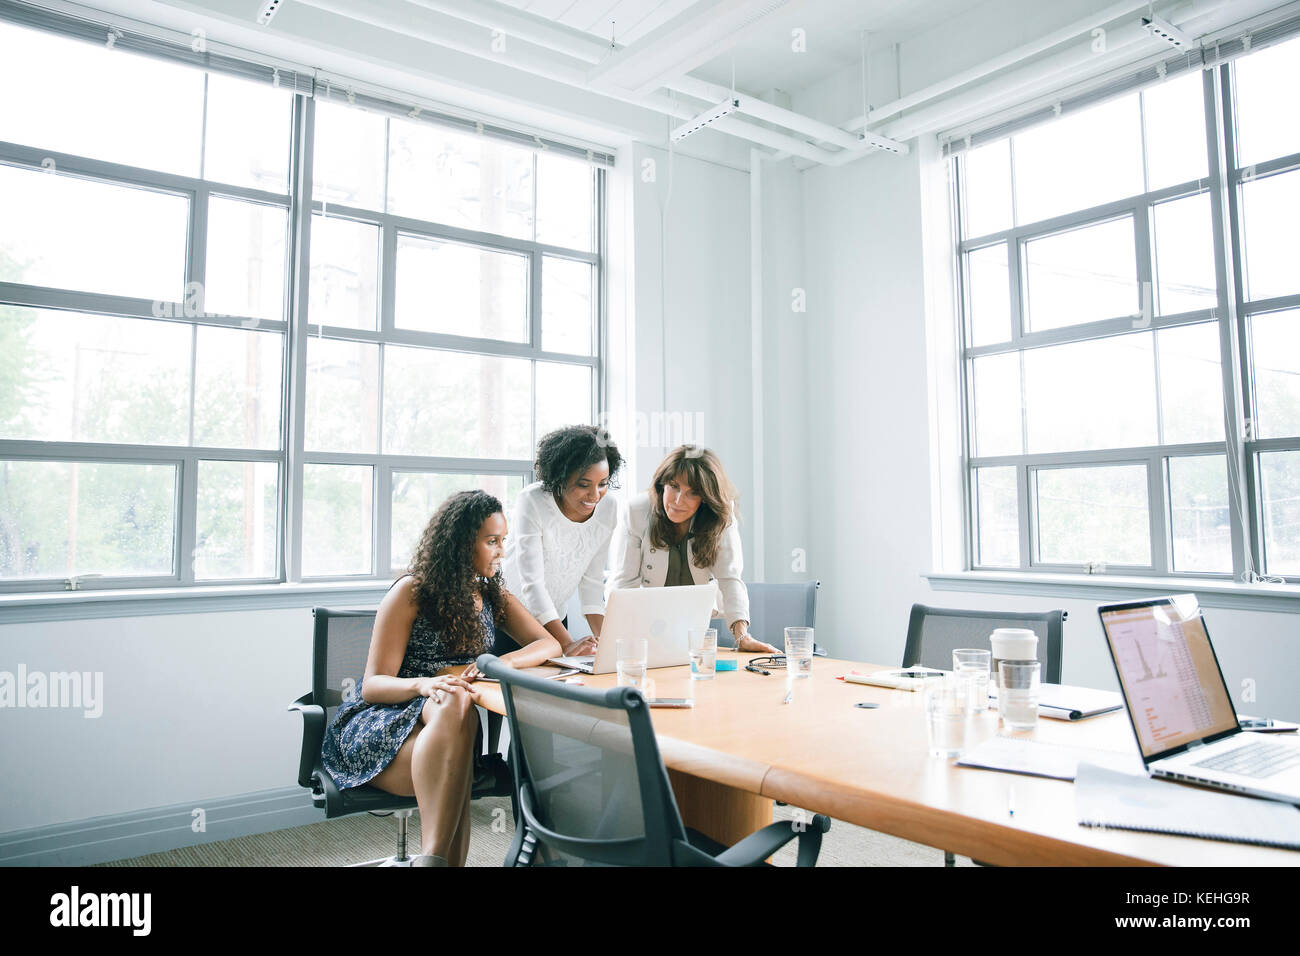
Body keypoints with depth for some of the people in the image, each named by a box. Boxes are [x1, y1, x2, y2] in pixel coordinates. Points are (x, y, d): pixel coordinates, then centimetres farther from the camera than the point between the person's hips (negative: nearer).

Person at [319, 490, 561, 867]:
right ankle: (436, 857, -46)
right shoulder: (412, 591, -3)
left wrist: (500, 663, -17)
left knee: (458, 703, -36)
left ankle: (433, 857, -43)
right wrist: (425, 684, -30)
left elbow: (549, 644, 4)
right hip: (377, 723, -3)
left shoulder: (493, 595, 13)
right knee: (455, 702, -38)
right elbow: (373, 686, -7)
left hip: (446, 721, 4)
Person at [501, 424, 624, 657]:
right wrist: (567, 643, -36)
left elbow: (592, 579, -2)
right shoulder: (533, 502, -23)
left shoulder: (607, 509, -8)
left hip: (554, 622, 4)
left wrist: (603, 638, -14)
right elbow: (531, 582, -28)